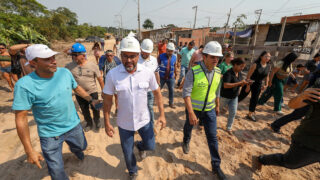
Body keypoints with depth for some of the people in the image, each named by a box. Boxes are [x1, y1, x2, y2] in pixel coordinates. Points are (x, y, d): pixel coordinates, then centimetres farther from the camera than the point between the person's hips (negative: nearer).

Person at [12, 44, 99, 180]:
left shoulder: (64, 72, -11)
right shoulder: (25, 85, -22)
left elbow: (77, 88, 8)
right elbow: (21, 118, -17)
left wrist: (91, 100, -3)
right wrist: (29, 150, -16)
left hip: (74, 125, 4)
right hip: (50, 134, -3)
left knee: (81, 147, 29)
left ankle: (74, 149, 65)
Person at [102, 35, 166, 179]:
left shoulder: (148, 73, -14)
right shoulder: (112, 74, -17)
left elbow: (157, 93, -3)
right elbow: (107, 99, -8)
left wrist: (162, 114, -4)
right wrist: (107, 123, -4)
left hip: (144, 120, 1)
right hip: (124, 123, 0)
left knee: (150, 146, 17)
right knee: (127, 153, 19)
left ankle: (140, 146, 55)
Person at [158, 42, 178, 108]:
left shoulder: (174, 57, 1)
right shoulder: (161, 56, -11)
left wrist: (175, 74, 18)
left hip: (171, 77, 3)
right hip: (161, 77, -3)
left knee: (172, 90, 9)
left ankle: (171, 103, 25)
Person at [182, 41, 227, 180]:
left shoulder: (218, 72, -5)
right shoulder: (193, 72, -23)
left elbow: (217, 91, 9)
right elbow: (186, 93, -26)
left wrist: (217, 106, 16)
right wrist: (191, 113, -30)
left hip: (209, 110, 4)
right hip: (193, 109, -3)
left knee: (213, 137, 9)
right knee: (188, 127, 24)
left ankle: (216, 165, 29)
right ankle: (186, 141, 59)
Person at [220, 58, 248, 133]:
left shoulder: (239, 73, 2)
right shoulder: (228, 73, -23)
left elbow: (240, 84, 11)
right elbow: (225, 85, -35)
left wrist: (245, 82, -11)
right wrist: (239, 83, -34)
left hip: (234, 97, 7)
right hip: (225, 96, -6)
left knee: (233, 112, 6)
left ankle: (228, 128, 24)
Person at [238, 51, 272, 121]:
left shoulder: (269, 66, -1)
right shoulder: (255, 65, -17)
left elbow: (267, 76, 14)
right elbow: (248, 75, -17)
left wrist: (266, 85, 7)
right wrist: (248, 86, -18)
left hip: (258, 85, 5)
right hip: (249, 83, -5)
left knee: (254, 99, 10)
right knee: (241, 96, 2)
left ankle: (250, 114, 24)